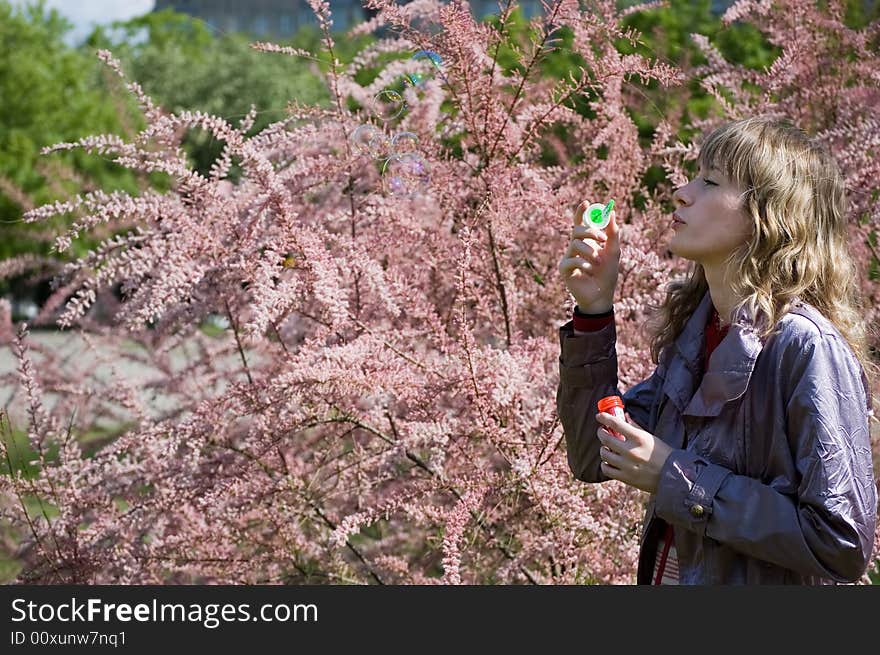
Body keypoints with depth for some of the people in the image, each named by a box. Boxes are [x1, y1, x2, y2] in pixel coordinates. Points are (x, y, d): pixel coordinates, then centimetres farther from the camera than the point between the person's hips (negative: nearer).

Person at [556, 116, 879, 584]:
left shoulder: (807, 346, -22)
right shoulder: (691, 326, -1)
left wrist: (677, 479, -23)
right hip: (669, 573, 7)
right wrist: (594, 308, -6)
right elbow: (593, 458, 3)